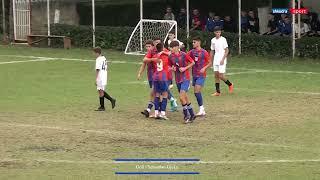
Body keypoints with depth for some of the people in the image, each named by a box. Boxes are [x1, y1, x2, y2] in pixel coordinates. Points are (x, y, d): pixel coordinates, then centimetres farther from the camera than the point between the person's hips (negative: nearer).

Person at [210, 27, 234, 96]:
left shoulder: (223, 39, -7)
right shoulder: (213, 40, 9)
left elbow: (227, 50, -8)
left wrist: (223, 59, -16)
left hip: (222, 60, -5)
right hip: (216, 60, 5)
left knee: (221, 76, -9)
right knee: (216, 75, 2)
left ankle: (230, 84, 16)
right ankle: (218, 91, 6)